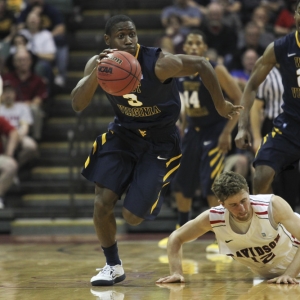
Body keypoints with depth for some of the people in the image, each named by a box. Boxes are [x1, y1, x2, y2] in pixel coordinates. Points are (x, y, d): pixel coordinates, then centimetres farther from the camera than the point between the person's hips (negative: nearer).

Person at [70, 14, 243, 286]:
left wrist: (220, 104, -5)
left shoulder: (159, 63, -28)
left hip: (160, 142, -3)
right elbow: (77, 105, -24)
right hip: (123, 133, 3)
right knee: (102, 203, -10)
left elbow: (201, 65, -15)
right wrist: (96, 73, -41)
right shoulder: (98, 63, -14)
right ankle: (113, 266, 12)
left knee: (132, 216, -4)